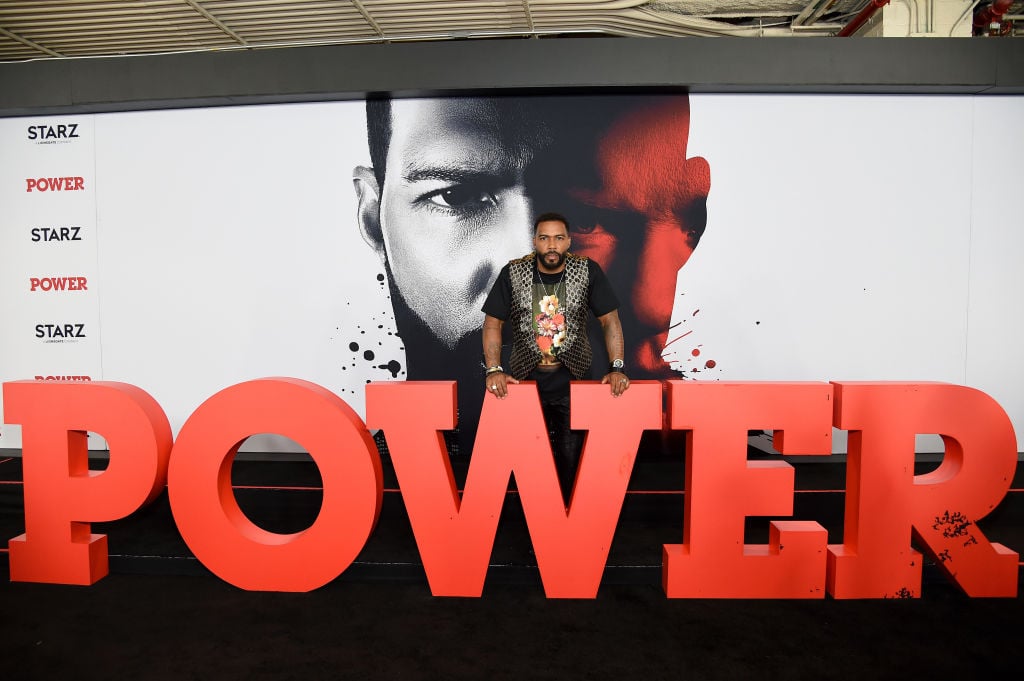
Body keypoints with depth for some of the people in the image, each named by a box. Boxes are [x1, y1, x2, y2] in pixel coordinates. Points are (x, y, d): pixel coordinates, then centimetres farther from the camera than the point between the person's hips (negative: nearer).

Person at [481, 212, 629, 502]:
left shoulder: (588, 271, -6)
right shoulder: (512, 273, -5)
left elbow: (610, 319, -3)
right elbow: (492, 323, -2)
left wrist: (617, 367, -13)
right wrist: (493, 369, -13)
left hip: (573, 378, 0)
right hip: (526, 377, 1)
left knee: (572, 454, 1)